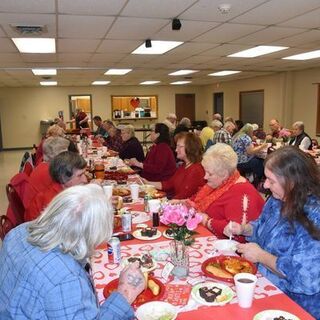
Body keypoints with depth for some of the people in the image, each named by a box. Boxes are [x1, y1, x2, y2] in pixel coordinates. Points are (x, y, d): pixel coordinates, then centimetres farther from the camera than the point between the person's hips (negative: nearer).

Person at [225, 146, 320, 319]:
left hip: (293, 303, -7)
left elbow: (305, 277, -29)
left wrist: (261, 256, -20)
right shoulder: (278, 199, -1)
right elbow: (263, 226, 18)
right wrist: (243, 229, -2)